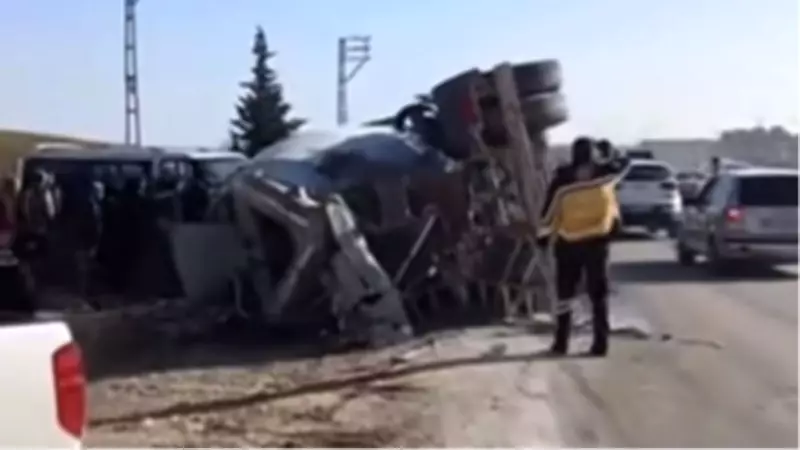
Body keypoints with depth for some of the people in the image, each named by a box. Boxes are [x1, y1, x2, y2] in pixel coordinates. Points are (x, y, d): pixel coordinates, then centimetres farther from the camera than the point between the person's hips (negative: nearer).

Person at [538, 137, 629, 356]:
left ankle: (561, 341, 10)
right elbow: (622, 163, 17)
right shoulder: (603, 174, -4)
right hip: (597, 240, 1)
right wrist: (609, 153, 28)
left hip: (568, 243, -1)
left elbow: (550, 211, -4)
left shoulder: (562, 181, -8)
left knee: (564, 293, 10)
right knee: (598, 294, 9)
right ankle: (600, 342, 6)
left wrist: (544, 235, 6)